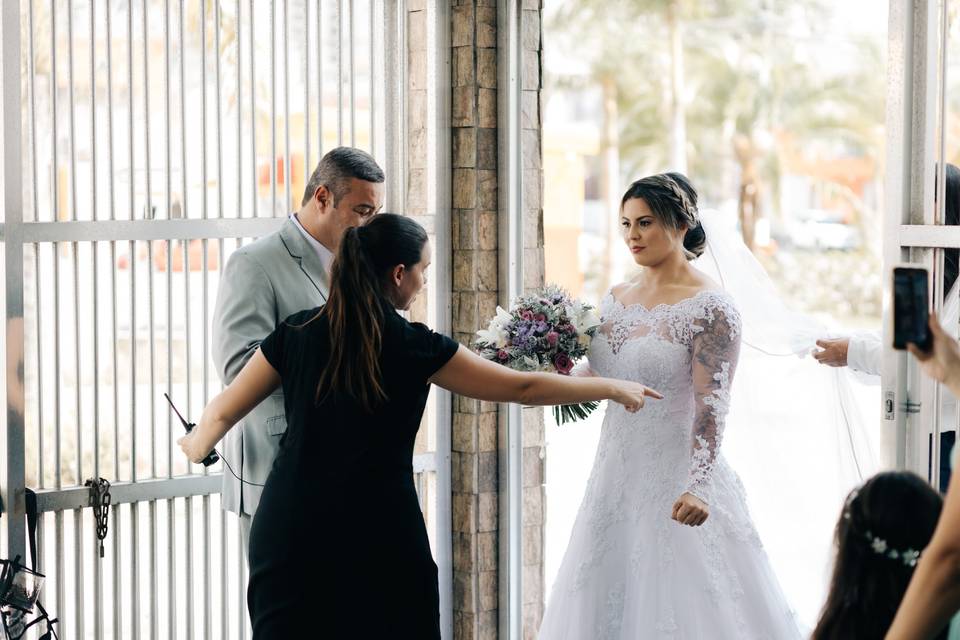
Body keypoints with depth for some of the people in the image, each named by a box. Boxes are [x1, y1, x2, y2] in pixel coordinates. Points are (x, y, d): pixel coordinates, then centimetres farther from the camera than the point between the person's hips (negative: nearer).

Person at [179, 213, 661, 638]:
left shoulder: (296, 334, 3)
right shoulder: (415, 347, -5)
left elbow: (223, 411, 10)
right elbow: (522, 388, 1)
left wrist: (196, 446, 33)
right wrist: (613, 388, 13)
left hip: (289, 532, 3)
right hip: (377, 538, -3)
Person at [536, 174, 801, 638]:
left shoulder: (710, 308, -11)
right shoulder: (617, 299, 10)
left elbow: (711, 407, -19)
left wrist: (697, 487, -30)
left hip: (676, 481, -7)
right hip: (617, 477, 7)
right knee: (610, 602, 11)